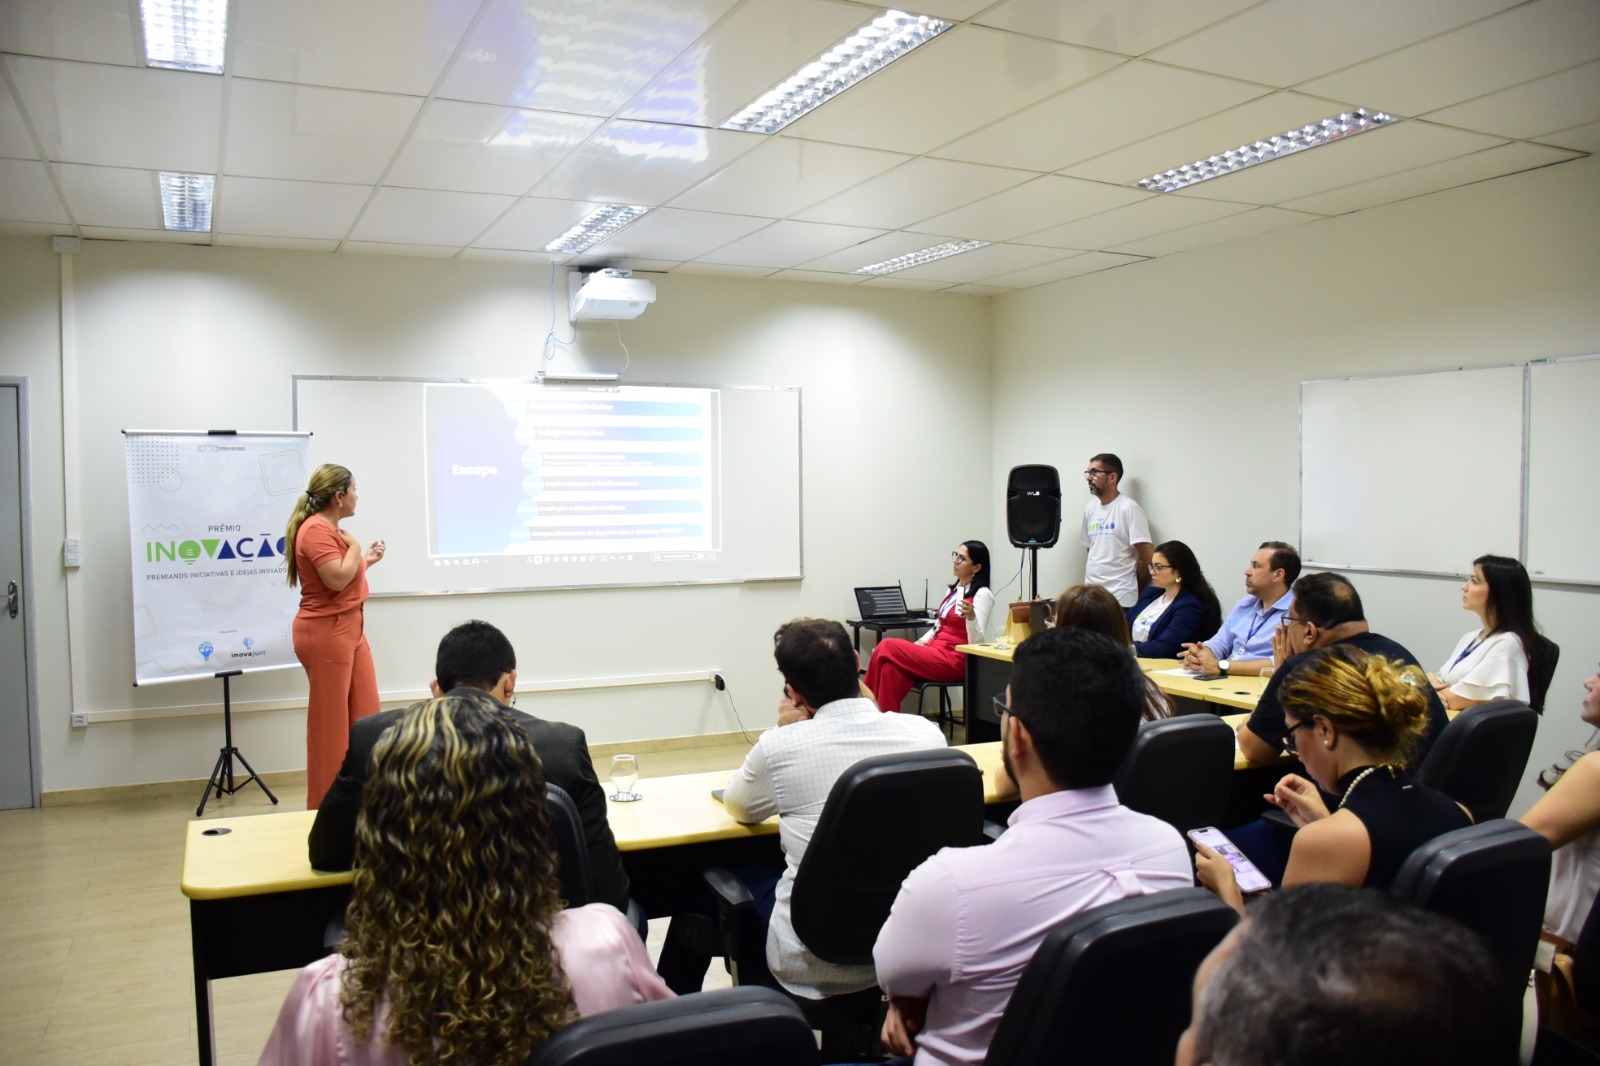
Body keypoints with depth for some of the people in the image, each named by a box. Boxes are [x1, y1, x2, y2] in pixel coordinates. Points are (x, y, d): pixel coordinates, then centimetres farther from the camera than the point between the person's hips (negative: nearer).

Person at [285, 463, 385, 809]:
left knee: (365, 716, 11)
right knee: (330, 725, 0)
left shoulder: (331, 530, 14)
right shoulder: (316, 530, -16)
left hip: (349, 629, 10)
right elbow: (337, 579, -26)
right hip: (326, 633, -10)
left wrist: (366, 560, 16)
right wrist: (354, 547, -12)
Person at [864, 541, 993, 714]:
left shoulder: (982, 595, -9)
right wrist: (921, 642, 4)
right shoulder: (953, 589, 17)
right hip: (935, 652, 7)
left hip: (953, 661, -7)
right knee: (890, 667, -23)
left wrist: (971, 616, -34)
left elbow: (976, 642, -15)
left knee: (887, 648, -21)